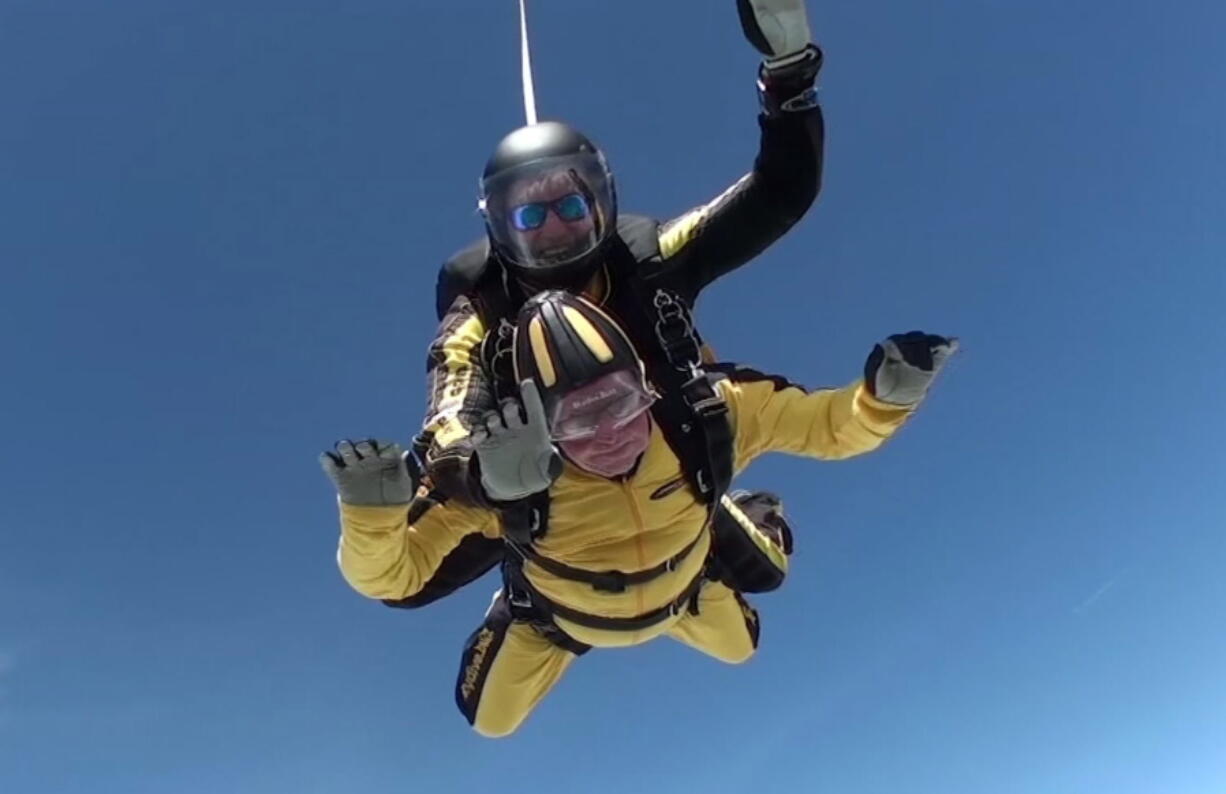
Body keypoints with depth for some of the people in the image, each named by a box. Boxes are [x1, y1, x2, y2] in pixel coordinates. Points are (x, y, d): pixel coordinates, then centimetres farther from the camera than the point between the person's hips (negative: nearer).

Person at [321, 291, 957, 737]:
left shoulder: (702, 414, -42)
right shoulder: (496, 477, -45)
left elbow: (830, 426, -30)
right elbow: (390, 577, -38)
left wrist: (884, 396, -51)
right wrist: (371, 512, -59)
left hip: (682, 585, 1)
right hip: (559, 612, -1)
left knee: (739, 647, 29)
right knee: (489, 721, 20)